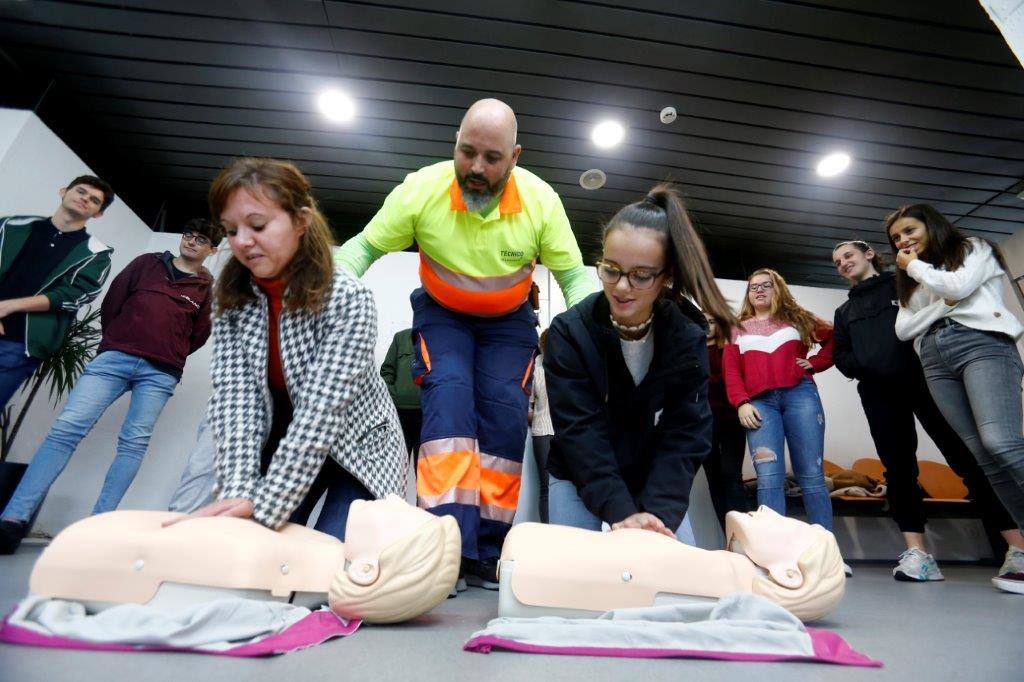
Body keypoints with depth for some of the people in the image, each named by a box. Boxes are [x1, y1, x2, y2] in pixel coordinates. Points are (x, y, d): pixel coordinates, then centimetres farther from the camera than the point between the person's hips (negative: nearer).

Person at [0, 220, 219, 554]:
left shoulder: (208, 288, 11)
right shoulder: (148, 263, 17)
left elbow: (200, 334, 10)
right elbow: (111, 303, 17)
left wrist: (170, 354, 10)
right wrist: (115, 342, 16)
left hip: (161, 374, -1)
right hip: (114, 357, 2)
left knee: (134, 443, -5)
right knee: (67, 428, -9)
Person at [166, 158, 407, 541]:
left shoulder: (347, 299, -24)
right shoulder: (231, 298, -8)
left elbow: (321, 410, -29)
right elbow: (232, 396, -17)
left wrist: (264, 507, -32)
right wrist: (237, 492, -28)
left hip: (357, 447, -4)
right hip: (283, 445, 5)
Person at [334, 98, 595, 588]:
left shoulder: (541, 199, -17)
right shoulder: (422, 189, -18)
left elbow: (574, 276, -11)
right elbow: (362, 248, -10)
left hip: (508, 320, 1)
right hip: (441, 313, 0)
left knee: (506, 414, -15)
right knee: (448, 395, -25)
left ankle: (488, 554, -4)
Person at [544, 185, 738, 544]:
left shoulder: (688, 339, -13)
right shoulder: (569, 333, -20)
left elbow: (686, 435, -16)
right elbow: (579, 431, -24)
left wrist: (659, 511, -28)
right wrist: (621, 512, -32)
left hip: (654, 485, 2)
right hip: (579, 481, -1)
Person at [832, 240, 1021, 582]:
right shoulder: (845, 311, 24)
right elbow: (841, 357, 17)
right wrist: (865, 368, -4)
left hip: (923, 379, -3)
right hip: (879, 394, 3)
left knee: (966, 457, -8)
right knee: (898, 467, -1)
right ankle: (917, 552, -1)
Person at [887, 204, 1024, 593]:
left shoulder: (974, 249, 17)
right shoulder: (910, 281, 28)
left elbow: (957, 287, -6)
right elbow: (903, 329, 14)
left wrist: (915, 265, 9)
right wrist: (942, 306, 0)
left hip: (981, 344, -4)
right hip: (934, 361, 4)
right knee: (984, 455, -7)